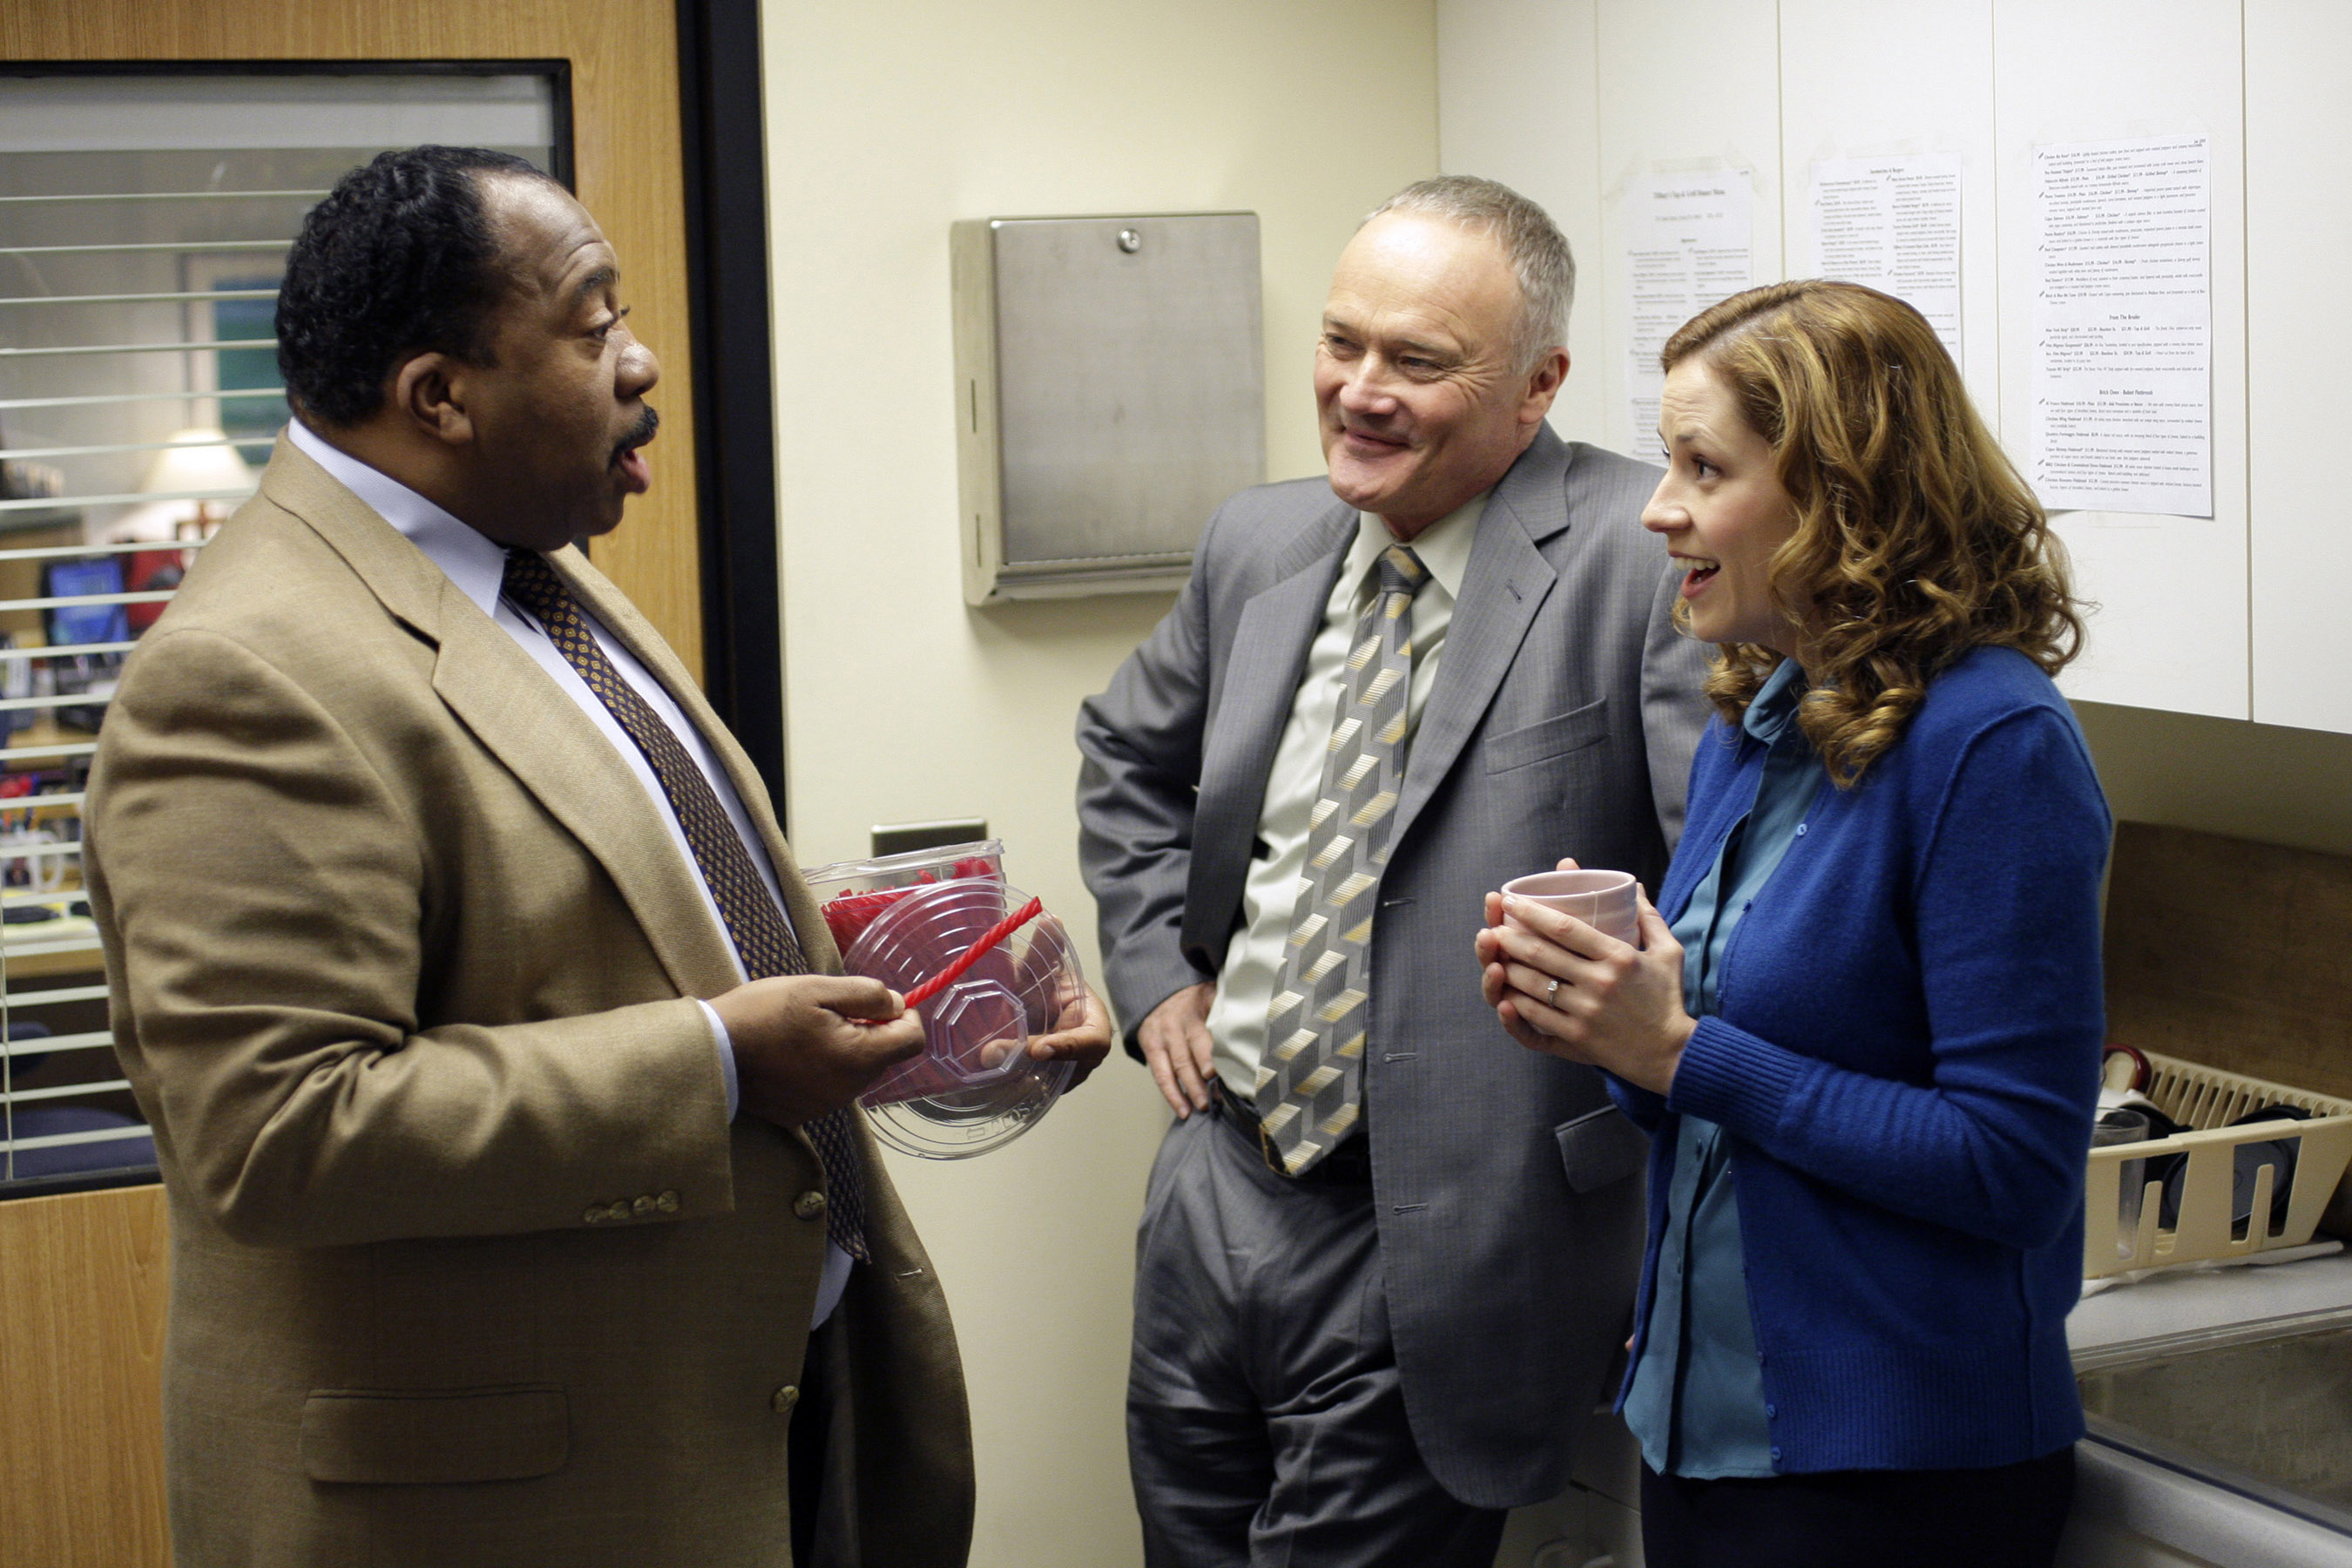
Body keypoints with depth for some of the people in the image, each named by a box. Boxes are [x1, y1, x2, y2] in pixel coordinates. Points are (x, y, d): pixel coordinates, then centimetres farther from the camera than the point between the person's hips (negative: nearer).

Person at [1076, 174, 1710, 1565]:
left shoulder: (1641, 559, -15)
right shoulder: (1259, 543, 7)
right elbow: (1130, 753, 24)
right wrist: (1156, 965, 14)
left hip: (1436, 1233, -6)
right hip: (1220, 1181, 7)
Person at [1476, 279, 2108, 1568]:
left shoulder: (1993, 748, -18)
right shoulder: (1748, 728, 7)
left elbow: (2014, 1165, -22)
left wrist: (1684, 1053, -21)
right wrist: (1597, 1019, -6)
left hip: (1896, 1462, -8)